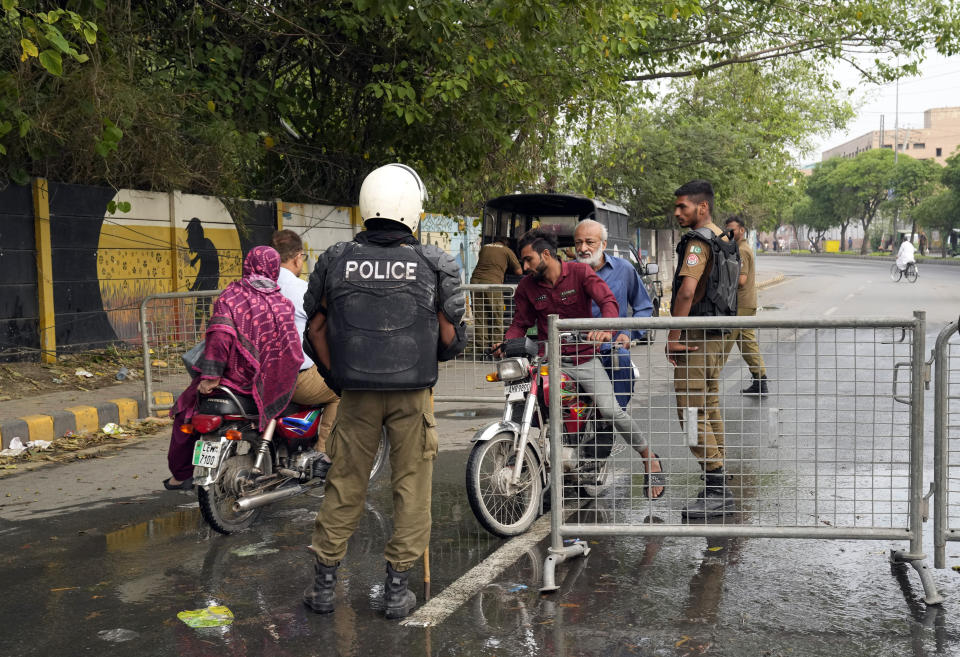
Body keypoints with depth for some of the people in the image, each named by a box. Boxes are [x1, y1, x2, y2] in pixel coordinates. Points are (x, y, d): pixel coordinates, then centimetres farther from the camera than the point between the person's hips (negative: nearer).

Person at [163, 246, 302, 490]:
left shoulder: (231, 295, -5)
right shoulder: (284, 303, 4)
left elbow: (220, 334, -19)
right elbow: (293, 351, 5)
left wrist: (211, 376, -18)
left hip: (234, 377, -2)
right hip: (270, 385, 2)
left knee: (186, 410, 19)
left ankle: (182, 474, 22)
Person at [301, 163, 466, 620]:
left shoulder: (334, 261, -1)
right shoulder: (435, 265, -6)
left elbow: (315, 330, 5)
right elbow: (451, 338, -3)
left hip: (356, 393, 2)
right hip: (412, 394, -2)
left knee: (345, 485, 12)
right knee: (411, 487, 9)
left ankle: (324, 583, 21)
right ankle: (397, 588, 14)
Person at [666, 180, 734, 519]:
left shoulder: (698, 241, -15)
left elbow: (686, 290, -27)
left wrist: (673, 336, -21)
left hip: (696, 336, -10)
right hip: (716, 334, 10)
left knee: (691, 410, -7)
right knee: (709, 409, 15)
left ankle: (715, 490, -6)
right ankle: (719, 488, 20)